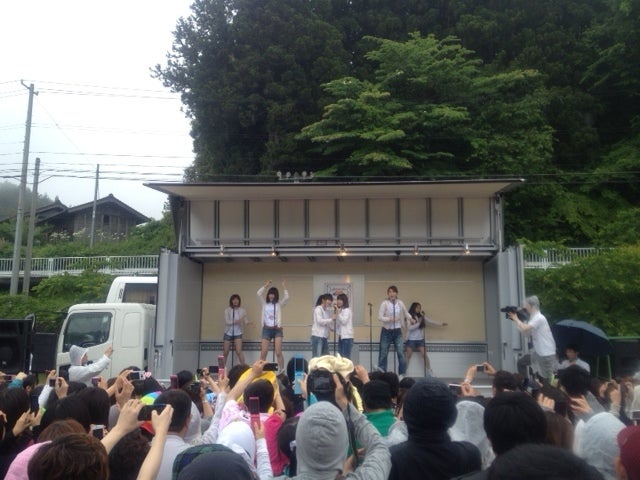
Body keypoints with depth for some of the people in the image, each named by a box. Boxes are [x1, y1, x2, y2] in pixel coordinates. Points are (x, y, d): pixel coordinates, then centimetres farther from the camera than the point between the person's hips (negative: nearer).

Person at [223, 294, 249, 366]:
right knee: (225, 353, 8)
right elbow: (227, 321, -15)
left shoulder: (242, 310, 0)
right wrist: (237, 321, -29)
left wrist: (248, 323, -23)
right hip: (228, 333, 1)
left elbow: (245, 321, 1)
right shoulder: (227, 310, -5)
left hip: (238, 333, 0)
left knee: (239, 351, -14)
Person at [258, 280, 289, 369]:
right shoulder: (264, 303, 10)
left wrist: (284, 286, -6)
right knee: (263, 353, 1)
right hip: (266, 329, 2)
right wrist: (266, 285, 0)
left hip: (277, 330, -1)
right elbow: (258, 294, -2)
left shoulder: (279, 304, 6)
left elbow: (286, 297, -9)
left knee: (278, 353, -6)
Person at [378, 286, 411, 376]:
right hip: (386, 331, -2)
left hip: (397, 331, 2)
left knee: (401, 352, -4)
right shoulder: (384, 303, -10)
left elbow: (406, 313, 19)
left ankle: (402, 373, 7)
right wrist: (390, 319, -26)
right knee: (383, 353, 4)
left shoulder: (400, 303, 2)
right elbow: (380, 317, -15)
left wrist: (410, 318, 6)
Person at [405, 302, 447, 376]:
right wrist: (418, 323, -16)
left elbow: (431, 322, 6)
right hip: (411, 339, -3)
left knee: (424, 355, -2)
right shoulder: (409, 317, -6)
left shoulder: (422, 316, 7)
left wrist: (441, 324, -1)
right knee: (407, 356, 3)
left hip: (420, 339, 3)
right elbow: (409, 328, -16)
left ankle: (429, 371, 6)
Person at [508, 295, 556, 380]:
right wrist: (516, 321, 5)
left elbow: (524, 328, -31)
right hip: (538, 352, 10)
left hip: (547, 354, -10)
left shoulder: (539, 318, -19)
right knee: (521, 363, 13)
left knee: (548, 378, -4)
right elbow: (527, 334, 13)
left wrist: (516, 319, -14)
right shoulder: (533, 317, 11)